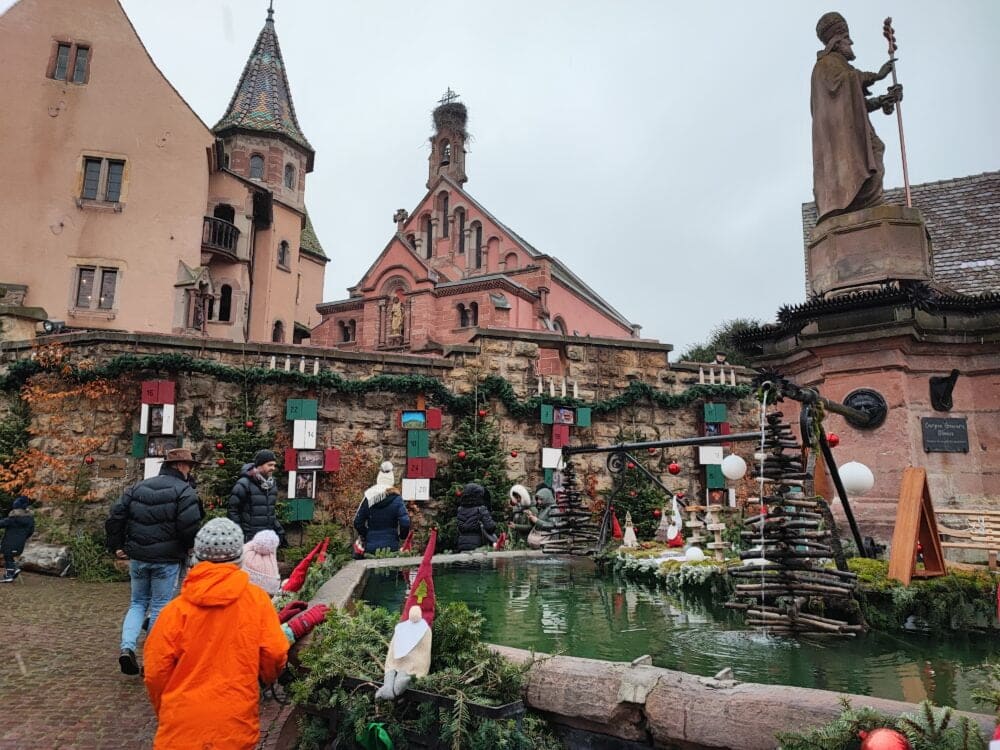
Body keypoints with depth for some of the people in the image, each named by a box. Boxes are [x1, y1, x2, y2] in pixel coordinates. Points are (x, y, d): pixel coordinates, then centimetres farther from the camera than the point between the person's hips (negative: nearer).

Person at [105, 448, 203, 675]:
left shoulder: (138, 488, 9)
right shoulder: (184, 492, -11)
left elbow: (115, 516, 7)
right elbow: (190, 527, -20)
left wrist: (116, 546, 14)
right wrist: (195, 548, -2)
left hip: (137, 557, 5)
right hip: (167, 560, -5)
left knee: (137, 603, 21)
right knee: (160, 607, 7)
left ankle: (127, 647, 2)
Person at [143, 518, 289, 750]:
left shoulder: (177, 609, -9)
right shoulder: (257, 600, -9)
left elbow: (156, 671, -4)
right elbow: (275, 654, -7)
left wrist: (166, 712, 15)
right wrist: (267, 678, 16)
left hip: (181, 730, 0)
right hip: (236, 729, 0)